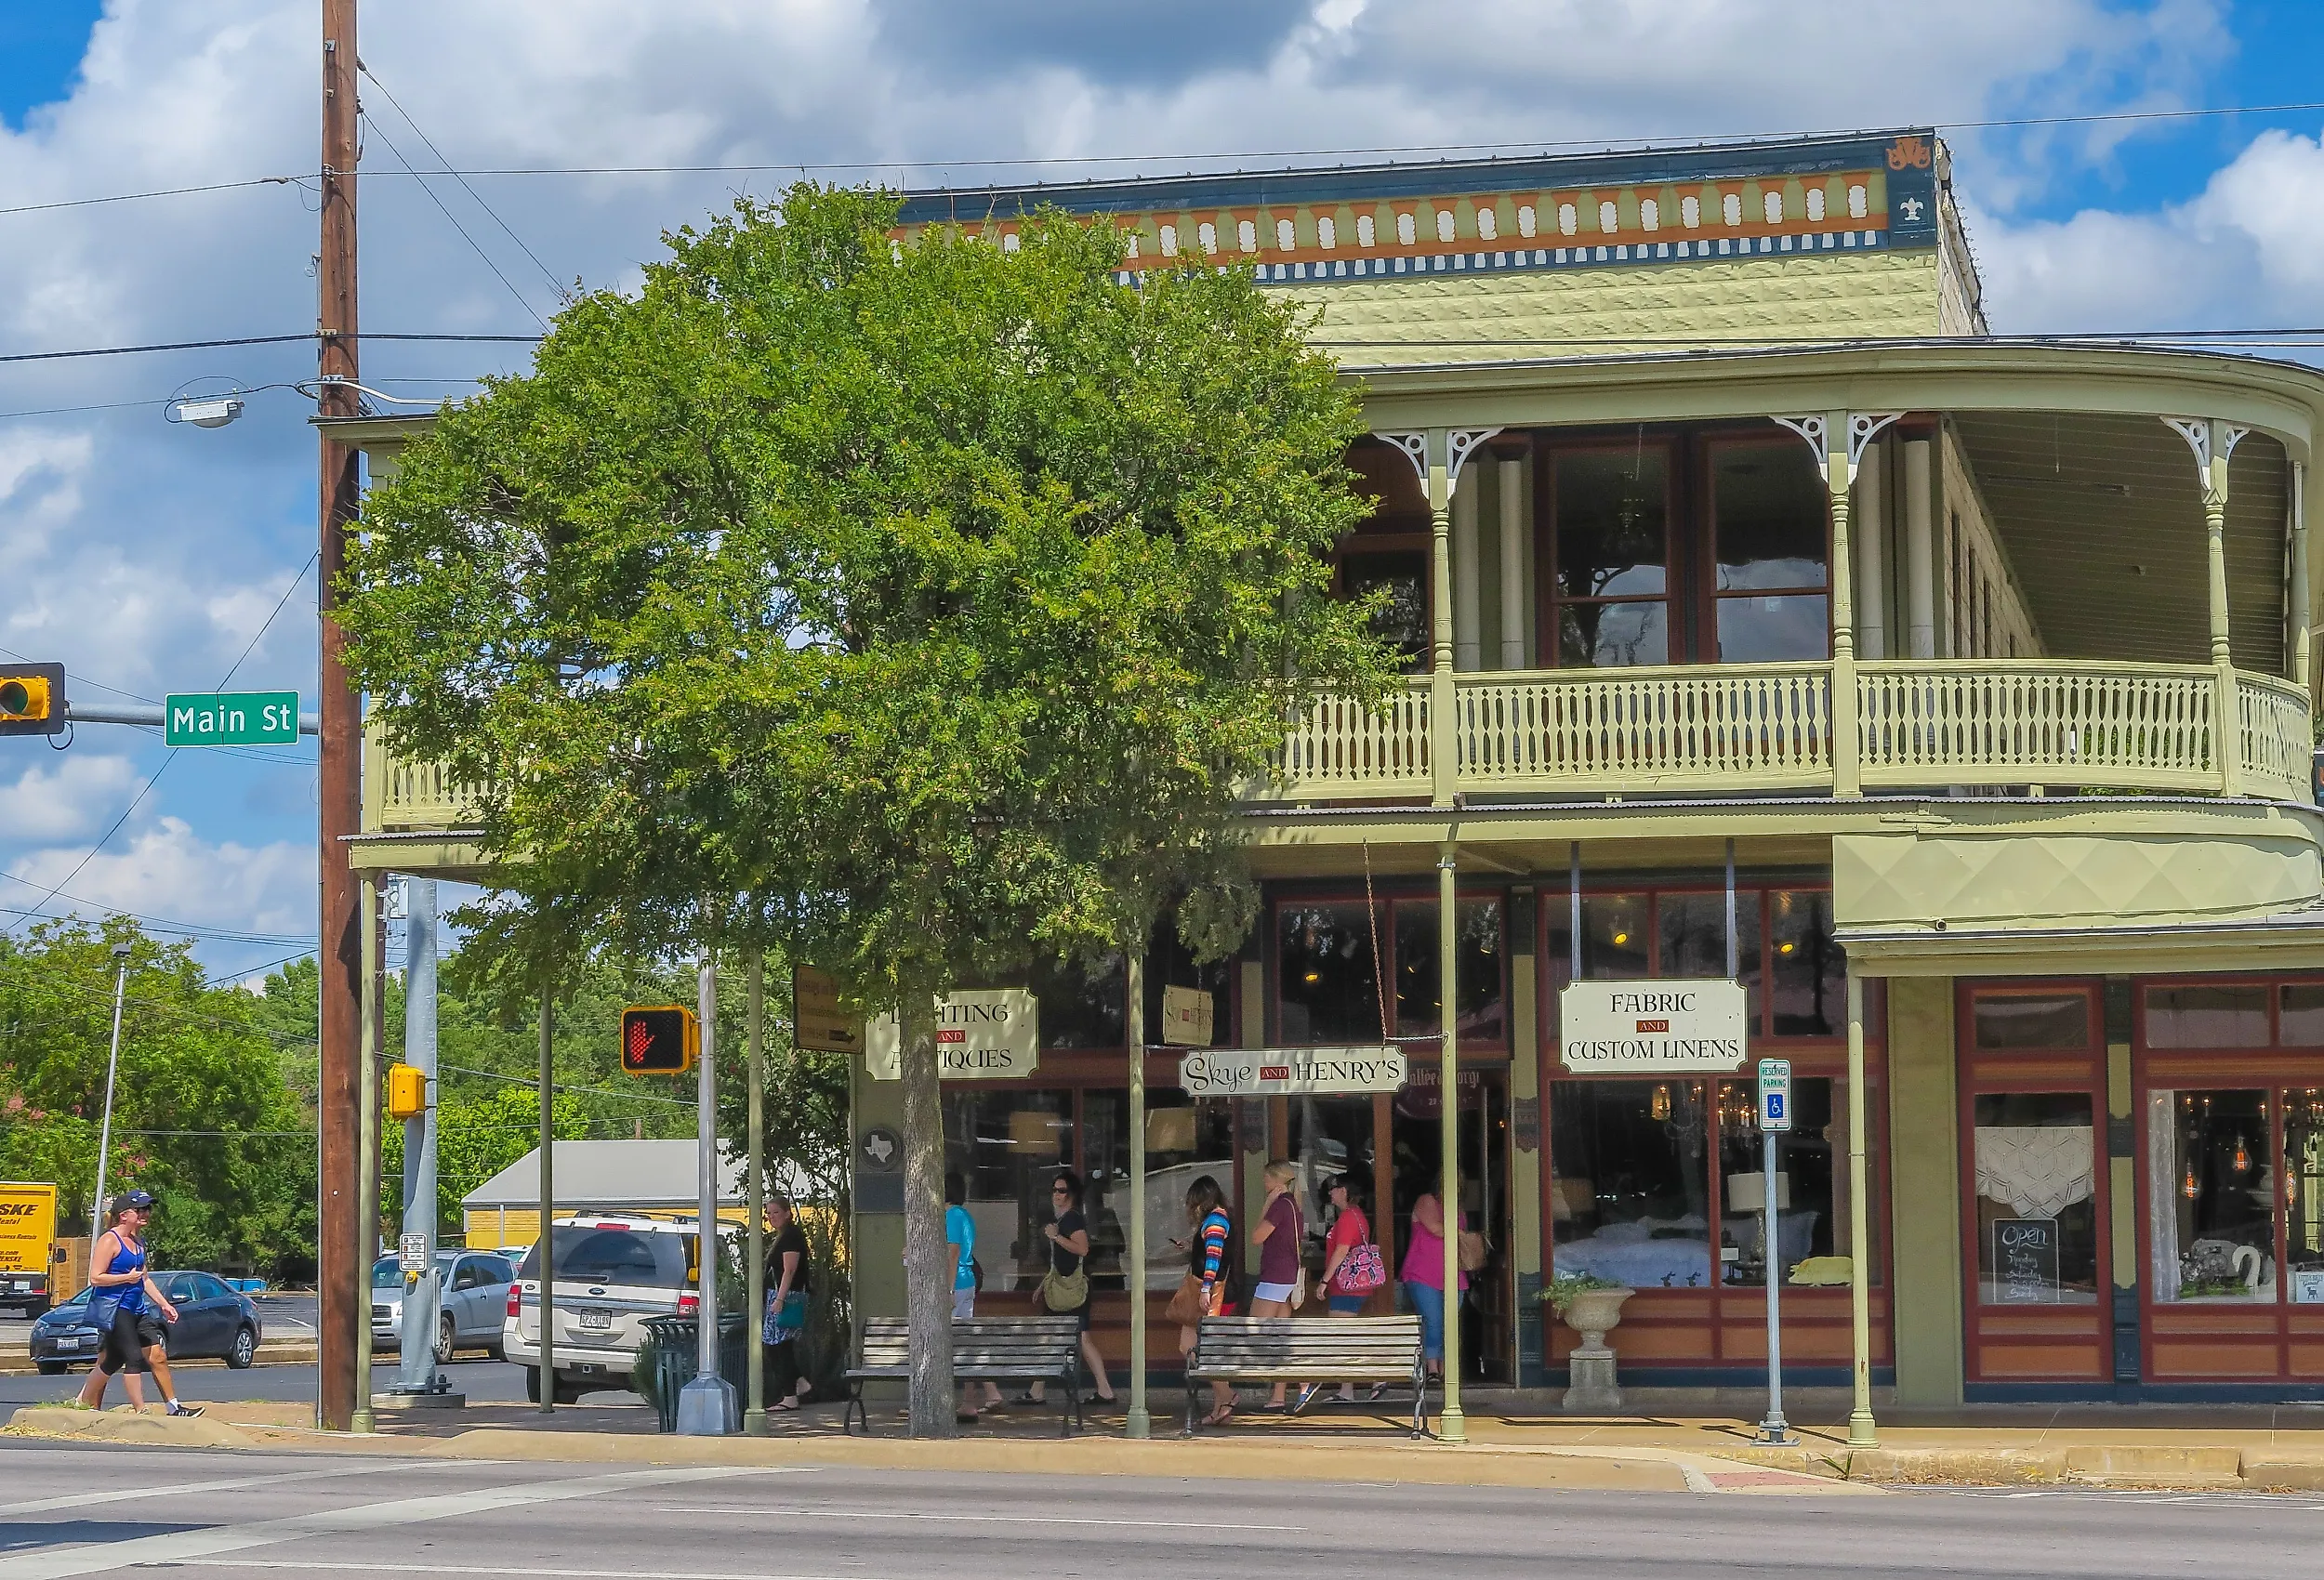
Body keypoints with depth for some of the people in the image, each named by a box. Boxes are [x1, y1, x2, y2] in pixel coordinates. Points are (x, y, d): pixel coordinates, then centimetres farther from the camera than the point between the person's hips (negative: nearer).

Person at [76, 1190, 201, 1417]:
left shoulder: (137, 1242, 16)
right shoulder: (109, 1241, -10)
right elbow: (95, 1278, -16)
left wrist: (164, 1304, 19)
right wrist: (127, 1278, -20)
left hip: (137, 1309, 9)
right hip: (115, 1310, -9)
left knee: (158, 1355, 3)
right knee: (134, 1358, -14)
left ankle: (174, 1407, 5)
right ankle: (140, 1411, -14)